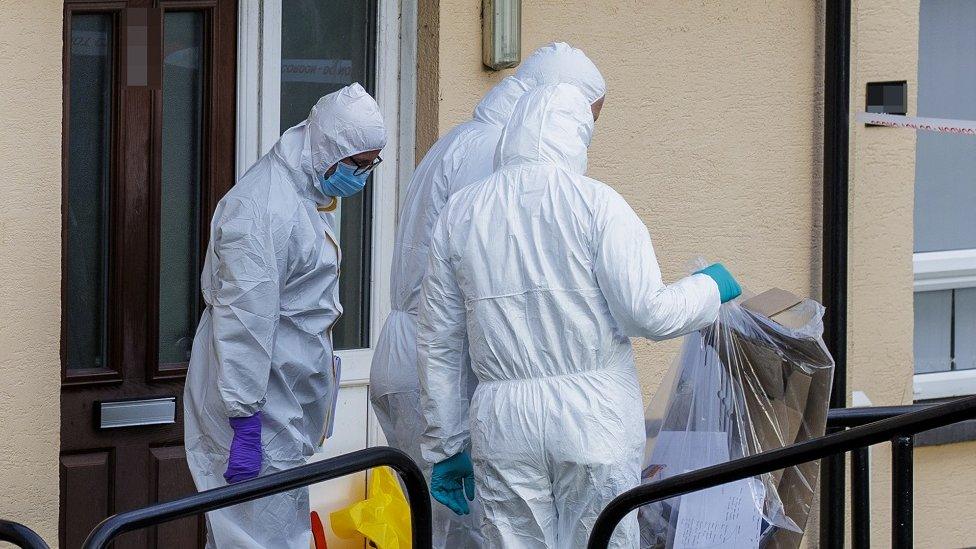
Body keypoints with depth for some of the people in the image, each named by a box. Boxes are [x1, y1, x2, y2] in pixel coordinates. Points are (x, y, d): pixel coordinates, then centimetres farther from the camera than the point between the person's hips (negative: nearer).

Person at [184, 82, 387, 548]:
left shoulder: (305, 194, 14)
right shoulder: (264, 209, -21)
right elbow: (244, 321, -25)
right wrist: (244, 421, -26)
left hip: (287, 404, 11)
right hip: (259, 414, -11)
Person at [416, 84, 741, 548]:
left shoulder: (459, 213, 10)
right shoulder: (595, 202, -3)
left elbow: (437, 344, 12)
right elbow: (647, 313, -9)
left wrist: (445, 448, 19)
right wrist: (709, 288, 11)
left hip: (501, 424, 3)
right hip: (594, 420, -3)